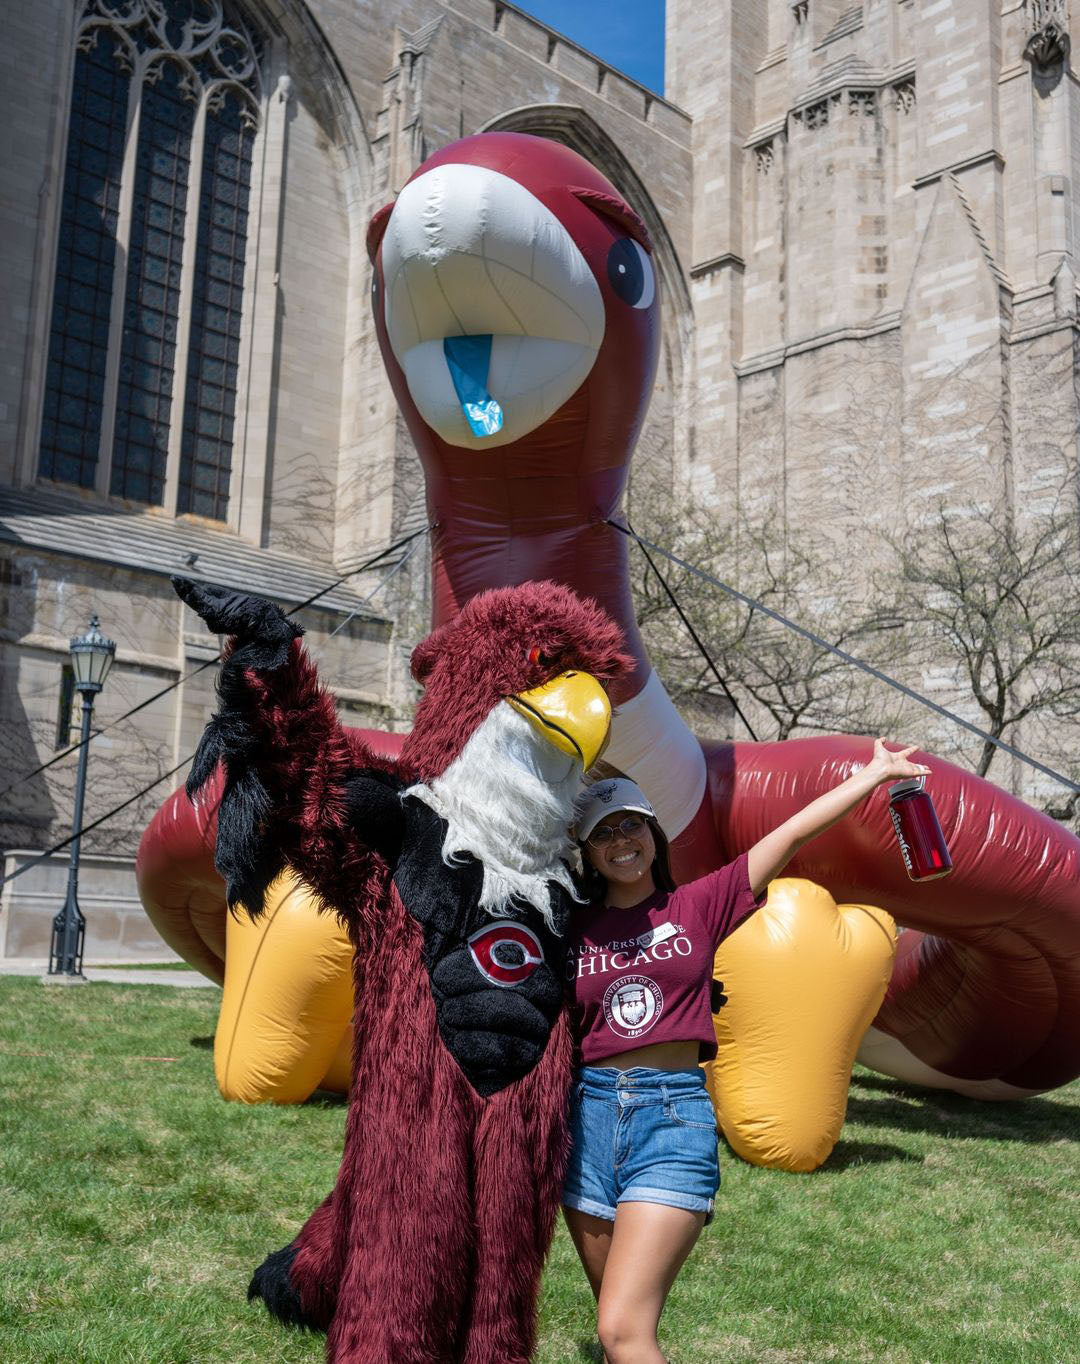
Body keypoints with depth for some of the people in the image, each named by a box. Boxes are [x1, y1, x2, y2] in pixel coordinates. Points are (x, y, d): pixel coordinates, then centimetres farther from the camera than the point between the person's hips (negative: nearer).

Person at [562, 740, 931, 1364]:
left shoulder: (699, 906, 5)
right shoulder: (573, 932, 9)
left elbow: (791, 835, 1)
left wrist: (876, 773, 1)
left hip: (675, 1116, -3)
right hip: (590, 1114, 3)